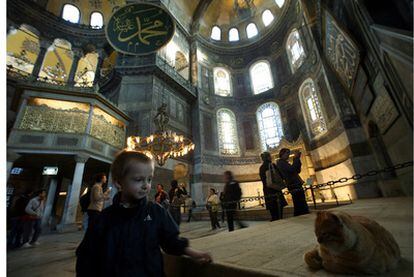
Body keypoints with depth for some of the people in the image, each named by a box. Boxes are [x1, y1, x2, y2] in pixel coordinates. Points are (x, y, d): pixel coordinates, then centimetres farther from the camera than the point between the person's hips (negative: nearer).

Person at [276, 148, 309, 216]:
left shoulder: (284, 162, 23)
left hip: (296, 185, 10)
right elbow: (292, 169, -23)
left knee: (299, 206, 12)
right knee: (301, 206, -11)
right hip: (294, 186, -10)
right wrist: (296, 158, -13)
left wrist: (297, 159, 8)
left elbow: (298, 170, 19)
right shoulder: (280, 162, -7)